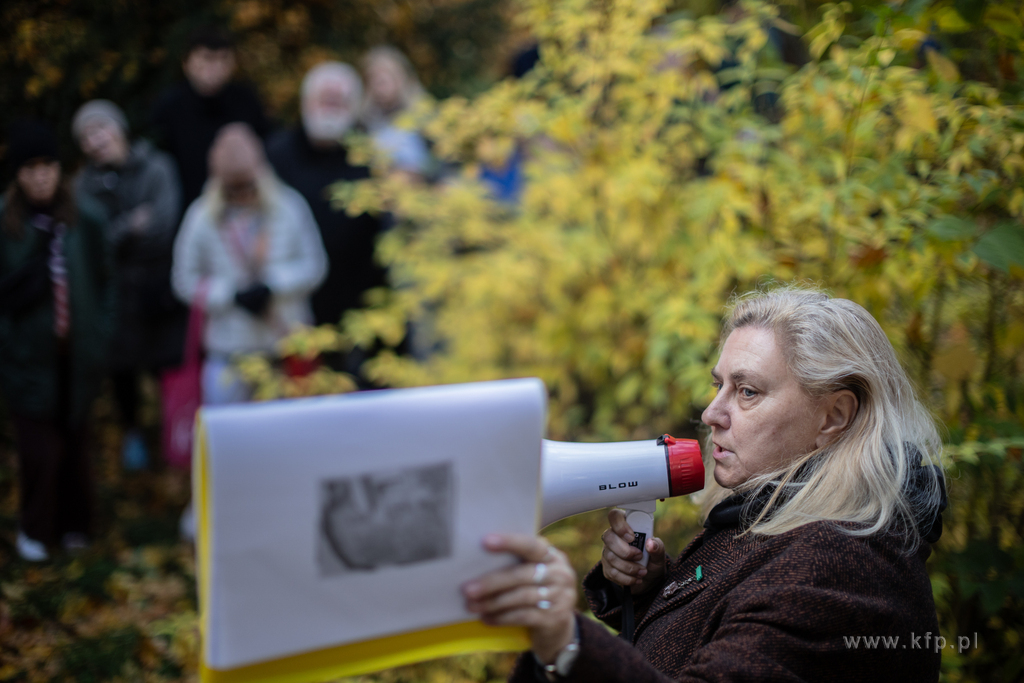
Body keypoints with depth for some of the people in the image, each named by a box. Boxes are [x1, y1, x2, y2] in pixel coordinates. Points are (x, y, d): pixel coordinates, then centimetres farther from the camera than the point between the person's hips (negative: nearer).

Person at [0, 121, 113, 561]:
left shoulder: (86, 218, -4)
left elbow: (103, 282, 3)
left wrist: (99, 336, -1)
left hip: (76, 354, 2)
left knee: (75, 441, 16)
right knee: (40, 447, 1)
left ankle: (74, 524, 35)